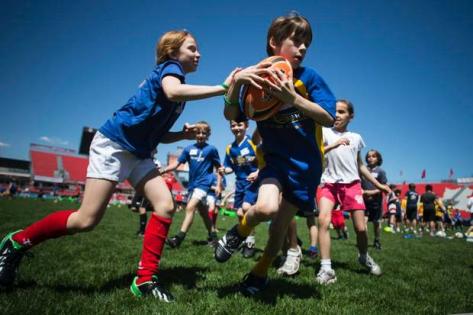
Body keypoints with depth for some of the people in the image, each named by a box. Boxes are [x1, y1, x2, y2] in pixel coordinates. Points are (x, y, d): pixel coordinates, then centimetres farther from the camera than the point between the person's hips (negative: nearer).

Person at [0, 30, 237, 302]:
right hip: (114, 144, -9)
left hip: (139, 154, 9)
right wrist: (223, 88, -32)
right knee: (86, 220, -9)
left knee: (166, 206, -6)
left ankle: (145, 279, 1)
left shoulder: (178, 81, 19)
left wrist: (184, 134, 4)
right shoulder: (169, 67, -6)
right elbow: (173, 92, -34)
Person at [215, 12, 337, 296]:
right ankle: (239, 232, 8)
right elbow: (231, 115, -7)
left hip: (305, 164, 1)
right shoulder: (259, 78, -3)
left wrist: (292, 97, -27)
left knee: (280, 225, 7)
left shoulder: (309, 77, -7)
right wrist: (237, 81, -25)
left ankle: (261, 271, 35)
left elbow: (329, 118, -13)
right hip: (274, 158, 0)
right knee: (265, 208, -28)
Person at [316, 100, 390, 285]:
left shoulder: (356, 137, 15)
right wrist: (334, 145, -23)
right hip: (330, 184, -2)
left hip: (352, 184, 3)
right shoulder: (325, 132, 4)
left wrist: (378, 184, 21)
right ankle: (326, 268, -17)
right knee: (323, 220, -23)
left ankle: (364, 257, 31)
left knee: (361, 228, -1)